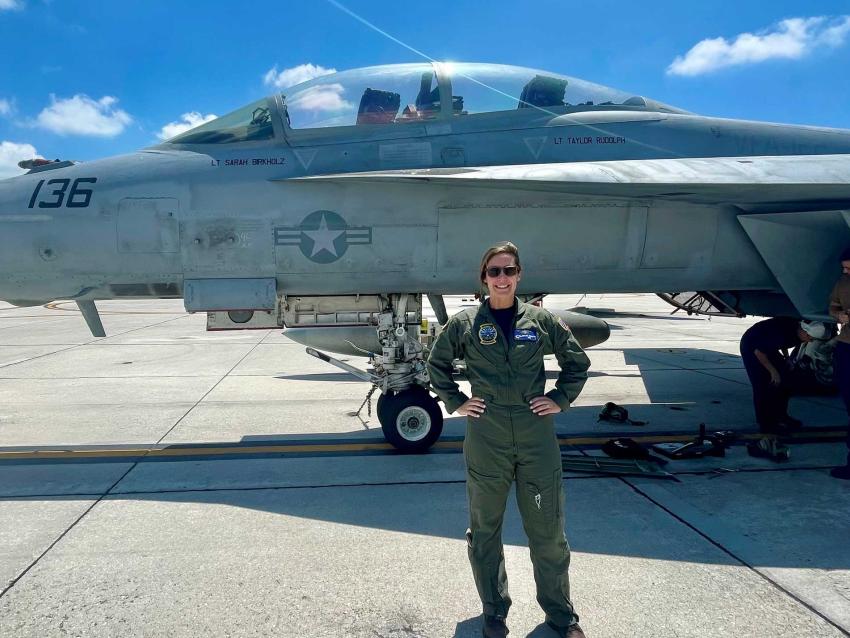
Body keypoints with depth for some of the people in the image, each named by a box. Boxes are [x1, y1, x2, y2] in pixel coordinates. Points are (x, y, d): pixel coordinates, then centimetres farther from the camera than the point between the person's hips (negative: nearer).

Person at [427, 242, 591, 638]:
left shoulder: (541, 320, 2)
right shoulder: (465, 323, -1)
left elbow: (577, 361, 14)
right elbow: (437, 364, 13)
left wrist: (561, 399, 5)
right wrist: (455, 402, 4)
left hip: (537, 438, 1)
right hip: (485, 441, 0)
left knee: (548, 530, 9)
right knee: (484, 529, 12)